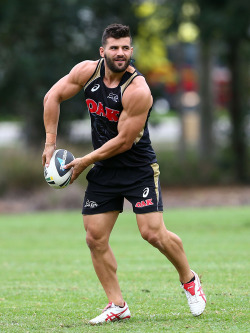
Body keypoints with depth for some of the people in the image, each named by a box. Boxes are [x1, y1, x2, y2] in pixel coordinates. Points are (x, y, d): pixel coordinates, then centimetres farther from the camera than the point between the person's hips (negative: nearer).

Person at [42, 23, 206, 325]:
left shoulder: (137, 90, -23)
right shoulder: (88, 71, -5)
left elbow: (124, 142, -21)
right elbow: (53, 97, 8)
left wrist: (84, 162, -13)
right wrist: (50, 143, 3)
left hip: (139, 169, -6)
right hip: (103, 171, 6)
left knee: (154, 234, -13)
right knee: (95, 238, -1)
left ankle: (189, 280, 14)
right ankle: (117, 306, 8)